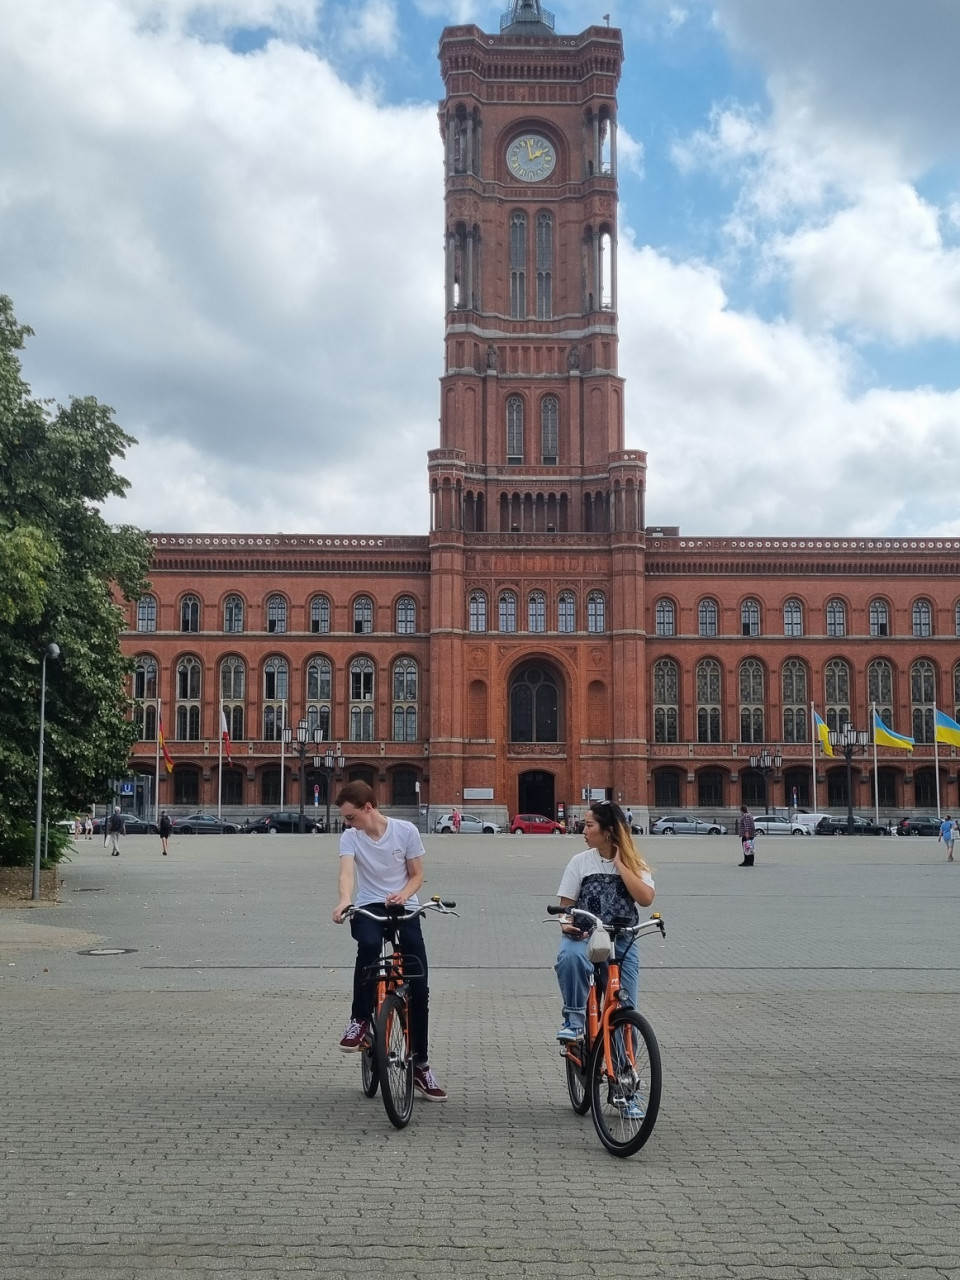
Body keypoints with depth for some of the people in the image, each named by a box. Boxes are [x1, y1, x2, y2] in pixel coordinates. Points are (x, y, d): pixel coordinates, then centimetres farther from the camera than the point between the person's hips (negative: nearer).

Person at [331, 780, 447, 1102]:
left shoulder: (406, 831, -6)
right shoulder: (350, 837, -5)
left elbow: (417, 875, 2)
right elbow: (347, 873, -22)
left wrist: (403, 893, -20)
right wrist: (343, 902, -43)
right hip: (369, 908, 0)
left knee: (419, 988, -5)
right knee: (369, 945, -37)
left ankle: (420, 1064, 10)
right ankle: (360, 1020, -17)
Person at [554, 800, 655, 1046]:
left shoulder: (634, 864, 4)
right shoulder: (580, 861, 3)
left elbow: (645, 898, -14)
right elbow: (566, 905, 3)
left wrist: (619, 864, -11)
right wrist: (566, 924, -19)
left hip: (622, 941, 1)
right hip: (585, 936, -1)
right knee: (570, 957, -37)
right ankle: (573, 1021, -22)